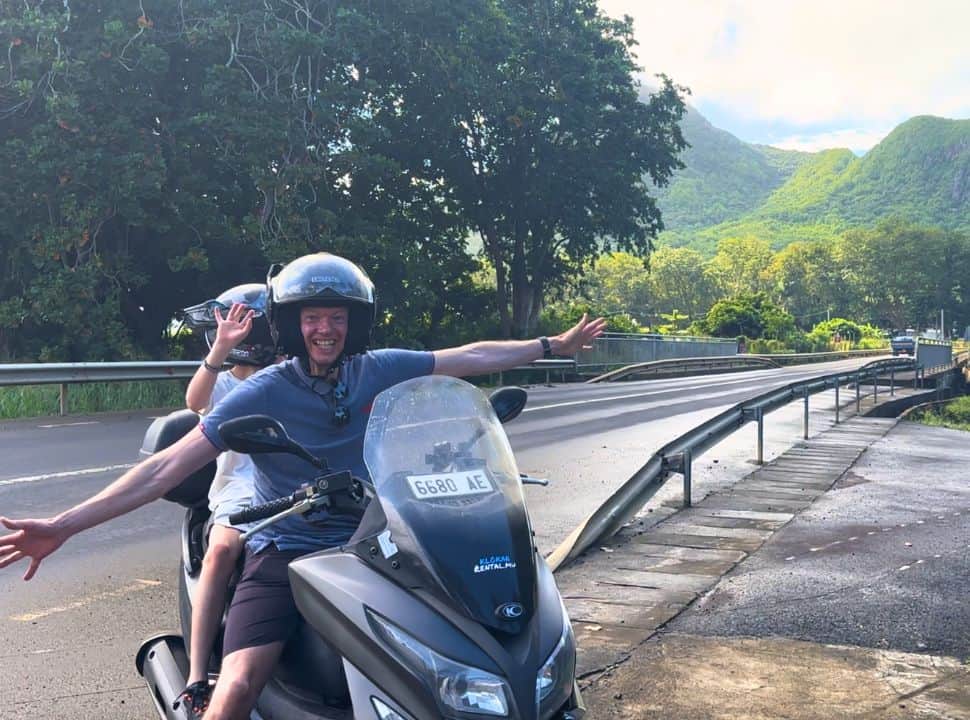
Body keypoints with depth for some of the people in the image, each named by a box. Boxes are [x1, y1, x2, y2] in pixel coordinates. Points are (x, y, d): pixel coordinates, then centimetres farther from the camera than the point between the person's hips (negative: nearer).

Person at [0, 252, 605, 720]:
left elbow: (469, 358, 10)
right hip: (283, 552, -3)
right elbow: (168, 467, -14)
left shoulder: (381, 371, 0)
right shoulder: (262, 394, -10)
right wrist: (64, 525, -21)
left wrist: (552, 346, 15)